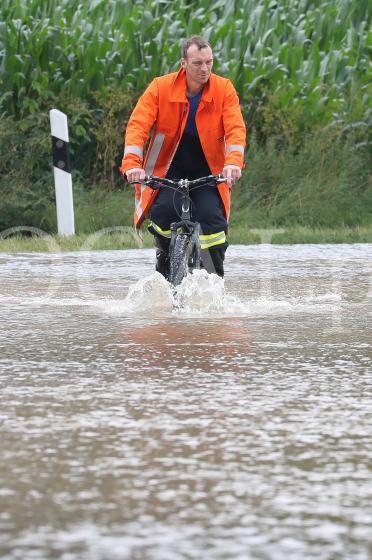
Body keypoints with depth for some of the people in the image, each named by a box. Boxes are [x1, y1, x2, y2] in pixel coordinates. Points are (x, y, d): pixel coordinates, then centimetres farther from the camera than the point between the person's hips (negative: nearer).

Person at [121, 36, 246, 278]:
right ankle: (164, 262, 2)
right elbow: (138, 125, -17)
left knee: (212, 217, -21)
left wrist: (234, 162, -36)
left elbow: (236, 128, -17)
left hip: (208, 171, 0)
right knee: (162, 211, -26)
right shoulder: (161, 88, -11)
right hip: (168, 168, 0)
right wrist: (132, 163, -33)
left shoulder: (224, 89, -8)